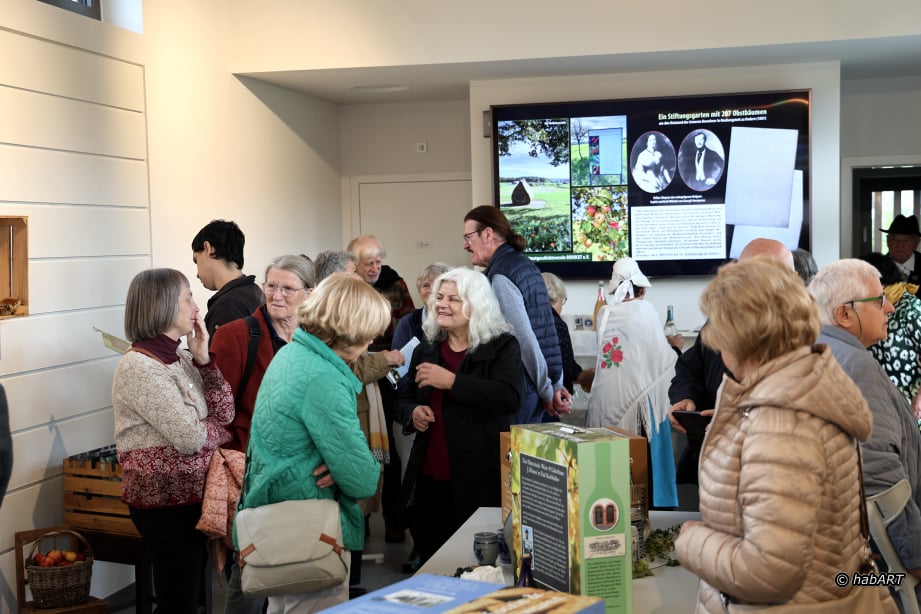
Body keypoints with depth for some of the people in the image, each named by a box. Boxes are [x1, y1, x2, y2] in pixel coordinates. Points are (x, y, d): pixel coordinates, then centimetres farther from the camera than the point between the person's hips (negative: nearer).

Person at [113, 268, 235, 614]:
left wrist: (204, 358, -4)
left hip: (193, 493, 9)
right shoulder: (139, 367, -19)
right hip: (167, 500, -9)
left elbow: (225, 413, 3)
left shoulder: (181, 359, 8)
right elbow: (189, 438, -22)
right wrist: (219, 431, -1)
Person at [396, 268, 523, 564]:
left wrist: (452, 381, -22)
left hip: (480, 479, -5)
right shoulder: (425, 350, 12)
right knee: (429, 563, 14)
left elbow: (509, 398, -20)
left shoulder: (503, 346, -4)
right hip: (430, 478, 5)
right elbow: (404, 401, 21)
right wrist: (412, 413, -3)